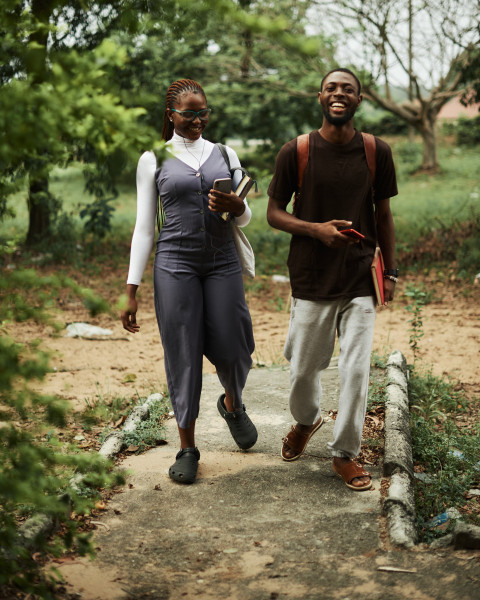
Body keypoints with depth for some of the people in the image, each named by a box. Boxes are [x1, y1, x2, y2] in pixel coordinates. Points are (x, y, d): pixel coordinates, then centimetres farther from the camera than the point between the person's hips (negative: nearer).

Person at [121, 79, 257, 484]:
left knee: (232, 349, 0)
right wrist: (131, 291, 0)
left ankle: (232, 404, 35)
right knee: (183, 354, -1)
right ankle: (187, 447, 12)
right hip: (176, 264, -2)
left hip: (223, 261, 2)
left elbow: (245, 219, 11)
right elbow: (144, 227, 4)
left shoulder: (225, 154, 11)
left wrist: (235, 205, -14)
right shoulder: (153, 160, 5)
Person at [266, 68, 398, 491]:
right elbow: (274, 214, 1)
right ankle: (306, 421, 42)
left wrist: (390, 272, 7)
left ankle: (345, 454, 14)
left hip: (360, 280, 1)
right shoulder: (295, 152, -4)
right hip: (311, 280, 0)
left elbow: (383, 216, 10)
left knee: (356, 369, -3)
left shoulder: (377, 152, 1)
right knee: (304, 368, 11)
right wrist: (316, 229, -16)